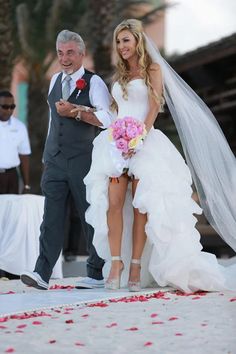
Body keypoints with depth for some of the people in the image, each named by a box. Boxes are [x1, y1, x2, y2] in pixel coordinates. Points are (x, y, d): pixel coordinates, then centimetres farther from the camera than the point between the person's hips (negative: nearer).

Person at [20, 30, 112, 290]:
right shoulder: (55, 80, 15)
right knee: (52, 217, -3)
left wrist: (75, 112, -20)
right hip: (55, 160, 5)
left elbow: (107, 118, -15)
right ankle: (42, 273, -8)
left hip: (83, 161, -5)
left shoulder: (94, 83, -4)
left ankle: (96, 274, 14)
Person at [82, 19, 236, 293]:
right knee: (114, 202, -8)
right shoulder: (119, 75, 21)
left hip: (145, 144, -5)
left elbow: (154, 108, -6)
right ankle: (115, 262, -8)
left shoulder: (152, 70, 4)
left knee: (140, 205, -7)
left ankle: (136, 265, -6)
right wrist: (116, 138, 5)